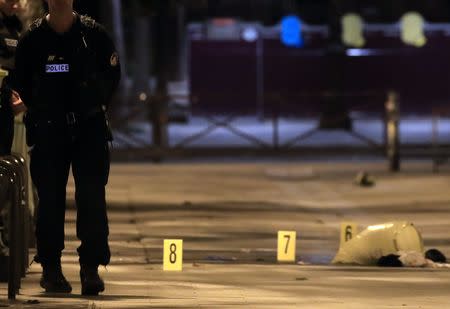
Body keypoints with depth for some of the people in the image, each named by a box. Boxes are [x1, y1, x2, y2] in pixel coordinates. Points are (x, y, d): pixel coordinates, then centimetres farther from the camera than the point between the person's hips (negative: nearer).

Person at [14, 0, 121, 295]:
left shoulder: (94, 33, 1)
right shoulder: (32, 38, 1)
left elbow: (113, 75, 9)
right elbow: (22, 83, 9)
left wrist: (93, 106, 3)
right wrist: (41, 110, 4)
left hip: (90, 127, 0)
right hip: (48, 131, 0)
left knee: (92, 197, -7)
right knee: (50, 199, 1)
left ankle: (91, 267, -4)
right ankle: (51, 268, 10)